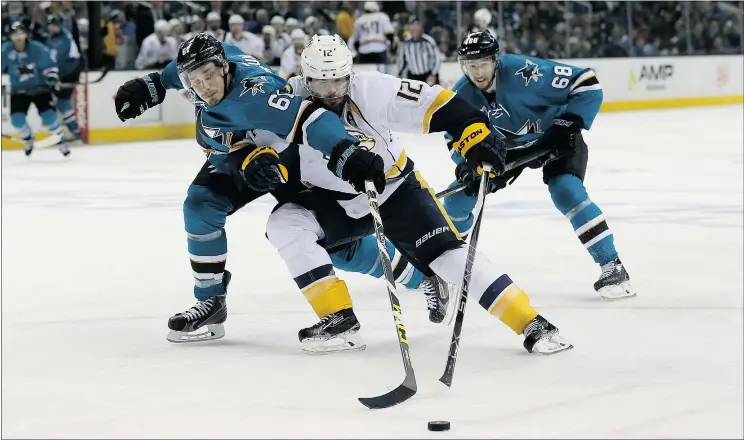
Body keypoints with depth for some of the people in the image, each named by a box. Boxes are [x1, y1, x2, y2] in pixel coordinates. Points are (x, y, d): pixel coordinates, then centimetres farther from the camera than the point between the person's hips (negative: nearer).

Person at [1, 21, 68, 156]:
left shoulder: (37, 48, -18)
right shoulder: (6, 50, -12)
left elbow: (50, 65, -9)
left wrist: (53, 79, -19)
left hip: (40, 88, -2)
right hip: (19, 90, 2)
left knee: (49, 116, -16)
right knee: (16, 118, -13)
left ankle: (61, 141, 6)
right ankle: (28, 139, 18)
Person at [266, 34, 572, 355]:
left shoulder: (371, 90, -26)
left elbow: (432, 103, -27)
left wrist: (475, 133, -39)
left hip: (395, 188, -3)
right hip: (334, 200, 3)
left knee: (447, 252, -17)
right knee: (285, 225, -22)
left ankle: (531, 324, -13)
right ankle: (339, 320, -16)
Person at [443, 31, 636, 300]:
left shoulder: (523, 71, -34)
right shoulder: (461, 95, -17)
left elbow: (587, 83, -30)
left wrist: (570, 124, -31)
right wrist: (466, 165, -22)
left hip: (553, 139, -6)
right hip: (506, 147, 6)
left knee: (566, 192, -30)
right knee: (459, 195, 2)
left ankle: (612, 267, -24)